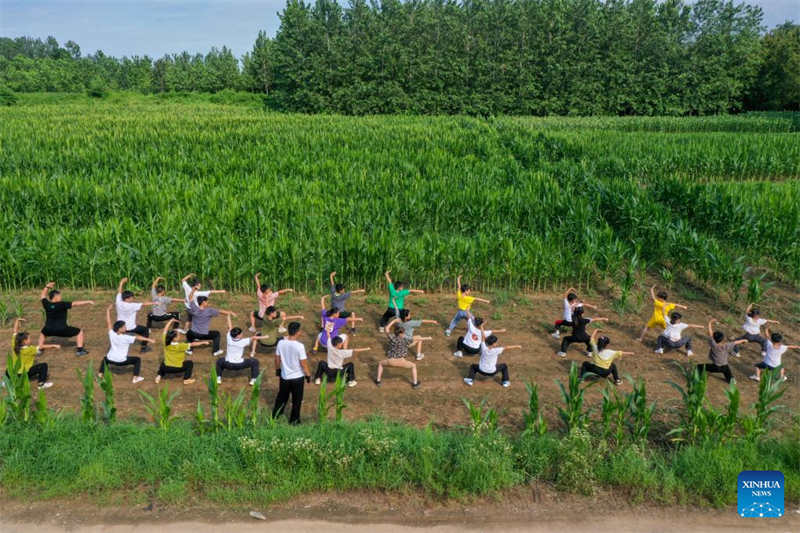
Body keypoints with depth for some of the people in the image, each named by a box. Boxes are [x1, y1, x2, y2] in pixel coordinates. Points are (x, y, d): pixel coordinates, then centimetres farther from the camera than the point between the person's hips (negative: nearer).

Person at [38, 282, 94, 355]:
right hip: (62, 330, -5)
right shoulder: (62, 304, -13)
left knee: (43, 333, 40)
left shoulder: (46, 304, 0)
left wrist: (47, 287, 24)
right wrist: (88, 302, -12)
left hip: (49, 330, 5)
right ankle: (80, 350, -1)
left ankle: (39, 350, 33)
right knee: (79, 332, 9)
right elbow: (75, 304, -15)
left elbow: (43, 296, 21)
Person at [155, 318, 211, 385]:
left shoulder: (165, 343, -12)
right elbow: (193, 344, -12)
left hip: (166, 368, 4)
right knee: (190, 363, 19)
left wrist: (171, 321, 12)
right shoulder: (180, 346, -22)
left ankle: (159, 376, 19)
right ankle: (186, 379, 12)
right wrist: (203, 342, 0)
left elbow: (165, 330, 2)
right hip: (177, 368, -4)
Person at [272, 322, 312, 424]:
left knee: (282, 397, 23)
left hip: (284, 376, 4)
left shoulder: (281, 343, -10)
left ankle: (275, 416, 36)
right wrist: (308, 375, -3)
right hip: (297, 377, -4)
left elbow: (277, 359, 2)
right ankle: (294, 420, 26)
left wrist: (277, 369, 19)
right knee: (297, 400, 15)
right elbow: (303, 363, -17)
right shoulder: (299, 346, -24)